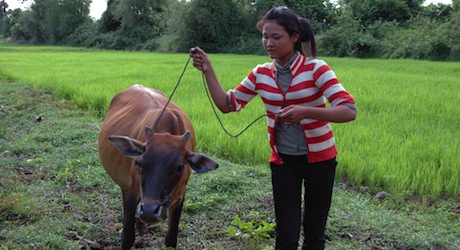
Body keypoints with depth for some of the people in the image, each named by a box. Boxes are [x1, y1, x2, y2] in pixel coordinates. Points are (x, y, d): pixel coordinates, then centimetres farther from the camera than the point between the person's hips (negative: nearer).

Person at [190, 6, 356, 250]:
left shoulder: (315, 68, -16)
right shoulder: (260, 74, -3)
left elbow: (349, 111, -23)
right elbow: (227, 104, 3)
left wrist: (305, 111, -37)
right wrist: (208, 70, -8)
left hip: (319, 159, -2)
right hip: (283, 161, 2)